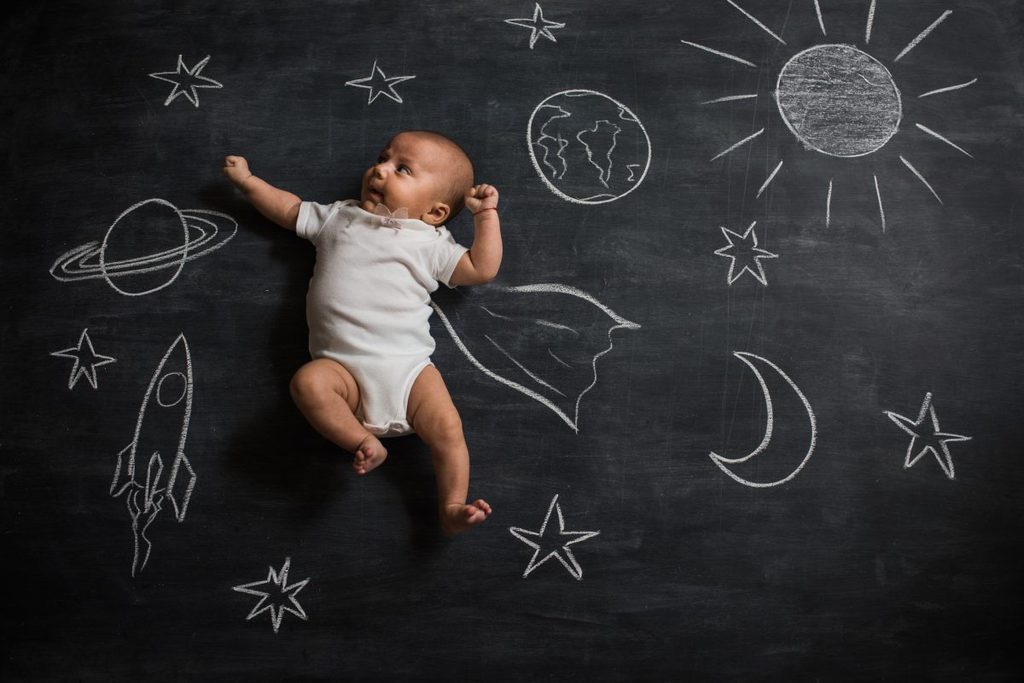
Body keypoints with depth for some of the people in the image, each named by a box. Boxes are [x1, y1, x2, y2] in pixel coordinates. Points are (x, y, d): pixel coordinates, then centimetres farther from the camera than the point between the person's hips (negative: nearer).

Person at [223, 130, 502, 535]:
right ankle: (363, 442, -22)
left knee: (448, 429, -20)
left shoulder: (430, 242, 15)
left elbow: (482, 270, 10)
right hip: (344, 367, 1)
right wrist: (247, 181, 33)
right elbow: (290, 210, 35)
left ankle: (452, 509, -9)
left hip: (408, 366, -1)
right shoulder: (339, 218, 23)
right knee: (308, 382, -31)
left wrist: (486, 214, 8)